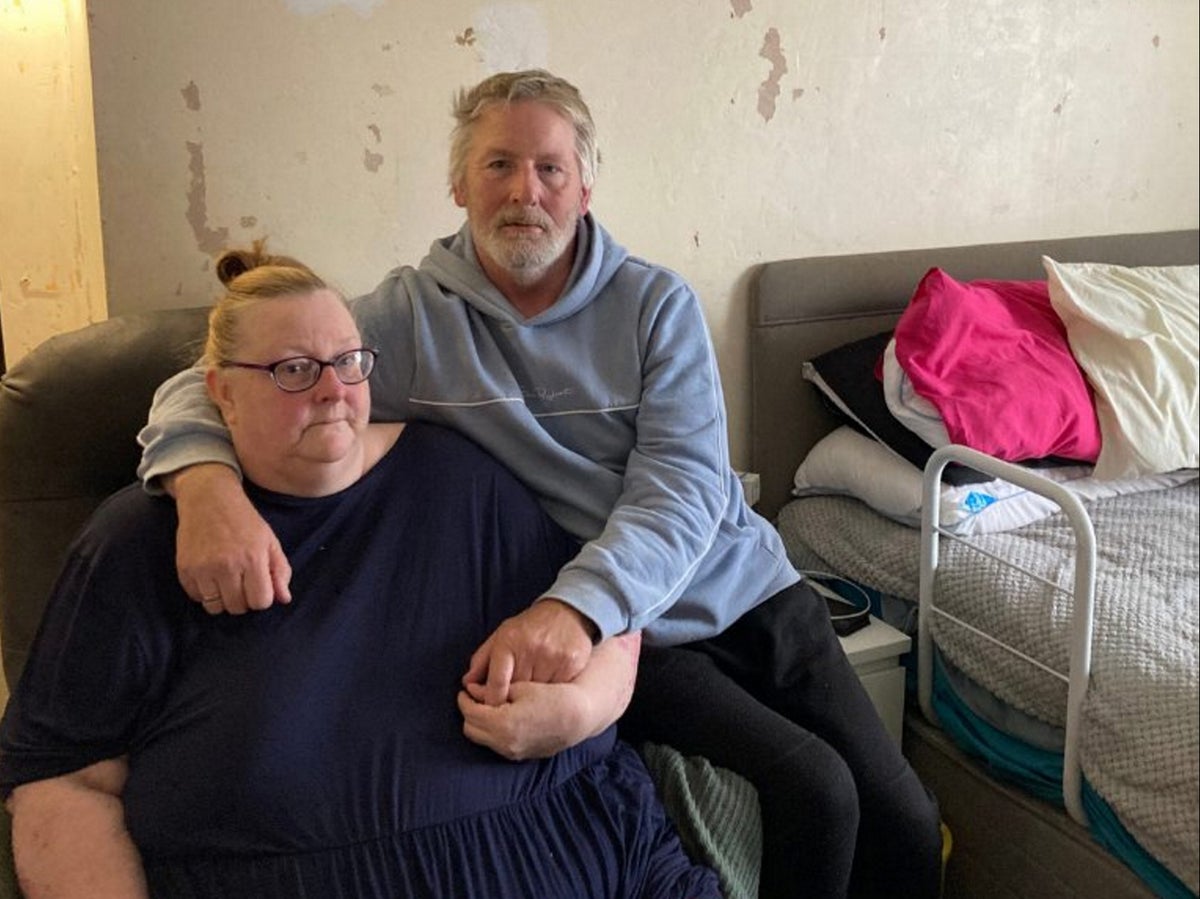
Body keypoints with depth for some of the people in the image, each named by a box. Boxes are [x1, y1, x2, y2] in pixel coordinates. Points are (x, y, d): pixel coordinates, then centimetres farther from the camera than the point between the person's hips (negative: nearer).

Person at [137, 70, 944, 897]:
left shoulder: (658, 303, -2)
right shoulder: (411, 318, -4)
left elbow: (683, 485, -14)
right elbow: (209, 385, -6)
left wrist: (576, 606, -33)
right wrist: (209, 485, -32)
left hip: (751, 592, 3)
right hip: (630, 638, -2)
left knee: (906, 819, -3)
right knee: (814, 790, -21)